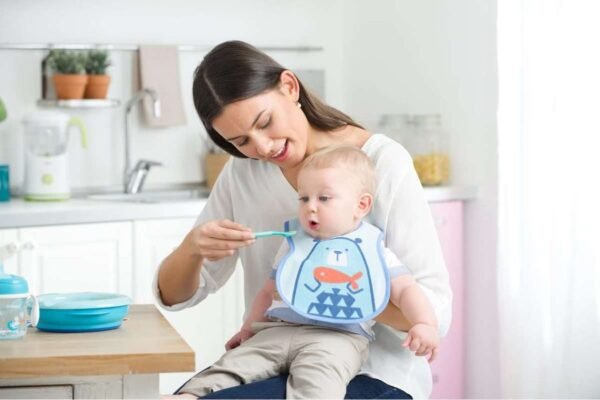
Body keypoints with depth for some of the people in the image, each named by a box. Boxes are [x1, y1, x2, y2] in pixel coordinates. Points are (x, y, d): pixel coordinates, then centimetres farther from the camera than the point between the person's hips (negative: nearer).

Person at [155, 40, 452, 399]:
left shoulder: (384, 163, -11)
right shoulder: (243, 173, 5)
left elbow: (434, 312, -13)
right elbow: (174, 296, 8)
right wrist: (192, 248, -14)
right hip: (282, 368, 6)